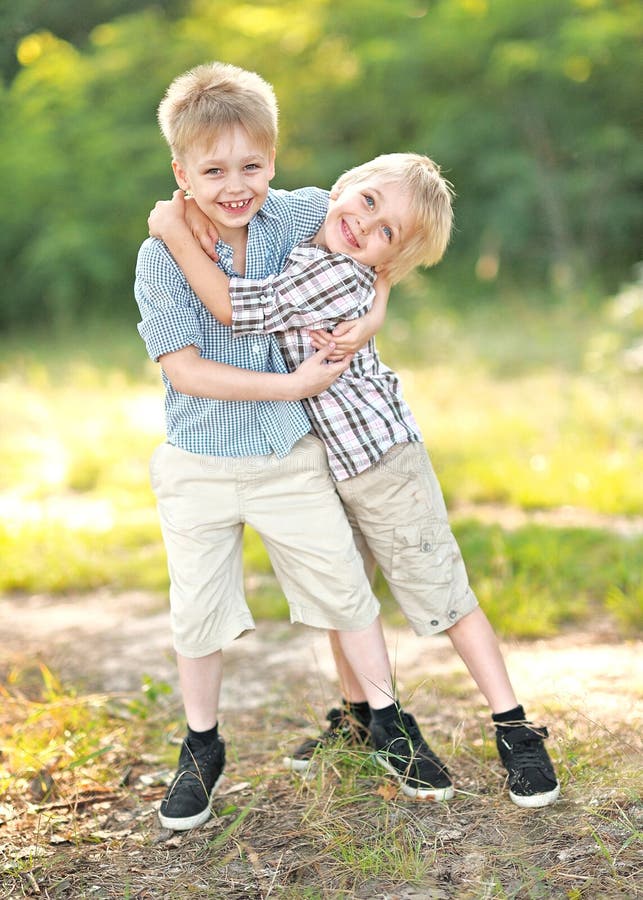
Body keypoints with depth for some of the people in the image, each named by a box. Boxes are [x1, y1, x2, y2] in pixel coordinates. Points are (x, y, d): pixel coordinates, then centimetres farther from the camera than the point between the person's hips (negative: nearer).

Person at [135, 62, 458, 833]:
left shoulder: (296, 217, -7)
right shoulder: (163, 256, -16)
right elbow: (184, 369, -21)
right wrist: (293, 384, -22)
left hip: (292, 458, 2)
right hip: (200, 467, -2)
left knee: (343, 586, 9)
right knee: (197, 609, 8)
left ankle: (389, 725, 27)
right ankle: (202, 748, 28)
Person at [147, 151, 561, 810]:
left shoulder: (339, 275, -27)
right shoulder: (304, 244, 1)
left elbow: (236, 308, -27)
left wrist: (177, 234, -19)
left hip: (380, 458, -9)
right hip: (328, 460, 9)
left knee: (441, 595, -2)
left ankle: (515, 730, 9)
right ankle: (357, 716, 35)